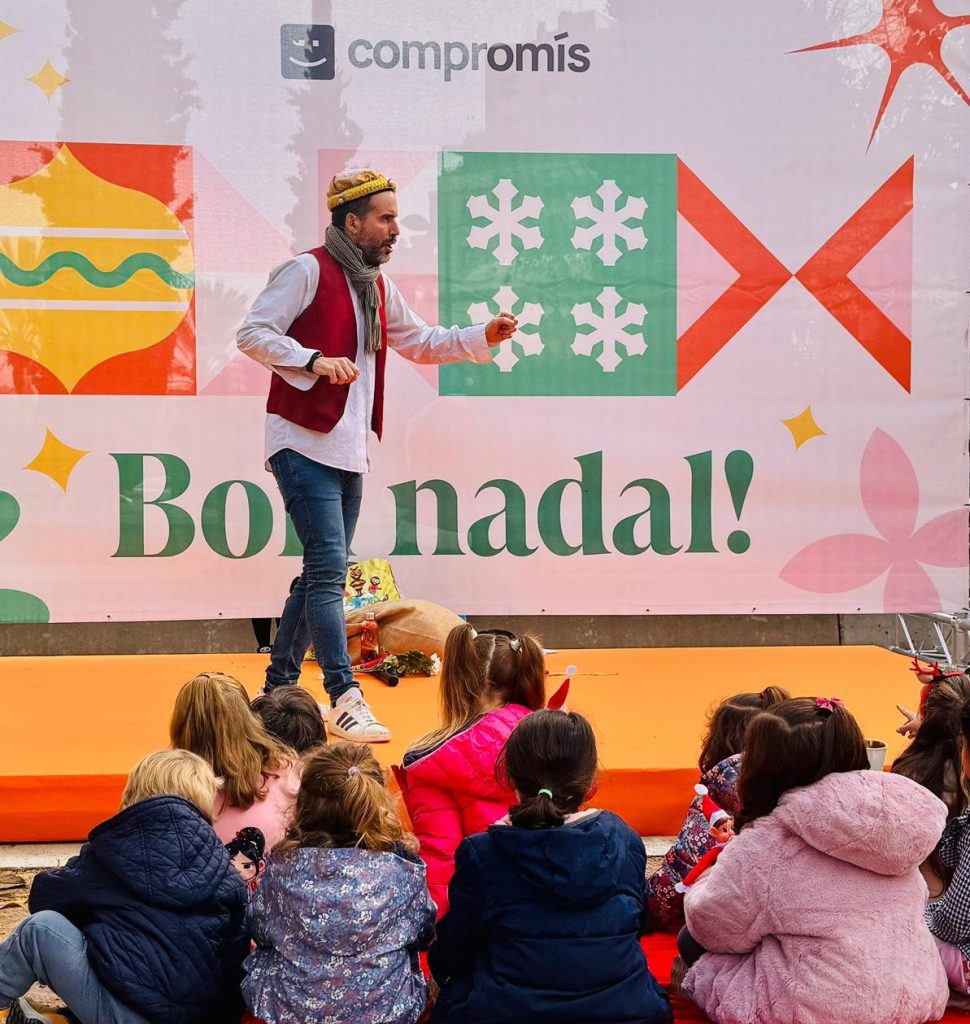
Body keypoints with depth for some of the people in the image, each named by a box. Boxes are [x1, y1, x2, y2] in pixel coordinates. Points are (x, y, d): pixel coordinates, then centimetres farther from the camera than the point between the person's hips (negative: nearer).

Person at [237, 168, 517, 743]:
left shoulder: (378, 286, 17)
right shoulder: (308, 271, -8)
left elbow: (420, 343, 26)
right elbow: (253, 333, -13)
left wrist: (483, 338, 14)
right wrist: (315, 360, -24)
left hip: (350, 452, 9)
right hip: (304, 443, -8)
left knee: (323, 575, 11)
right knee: (329, 571, -14)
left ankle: (279, 688, 21)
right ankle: (346, 700, -15)